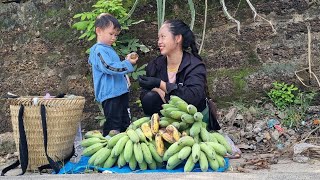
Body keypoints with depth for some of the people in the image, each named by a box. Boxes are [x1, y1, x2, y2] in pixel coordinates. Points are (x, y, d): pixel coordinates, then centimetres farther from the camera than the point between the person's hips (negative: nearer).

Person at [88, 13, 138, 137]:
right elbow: (109, 67, -24)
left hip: (121, 91, 10)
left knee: (125, 123, 17)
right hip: (110, 94, -10)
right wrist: (127, 63, -21)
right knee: (113, 126, -9)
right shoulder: (99, 50, -13)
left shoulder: (109, 49, 19)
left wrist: (126, 61, 17)